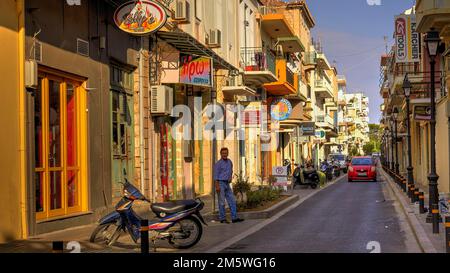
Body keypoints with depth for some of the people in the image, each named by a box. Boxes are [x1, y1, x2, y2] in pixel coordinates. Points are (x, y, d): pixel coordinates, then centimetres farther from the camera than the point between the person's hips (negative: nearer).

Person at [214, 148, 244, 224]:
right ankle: (222, 219, 4)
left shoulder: (229, 162, 11)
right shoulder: (218, 163, -9)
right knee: (222, 202, -3)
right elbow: (216, 175, -11)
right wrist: (217, 186, -18)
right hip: (220, 183, -7)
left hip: (227, 184, 7)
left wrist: (230, 177, 6)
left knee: (232, 201, 3)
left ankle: (234, 218, 4)